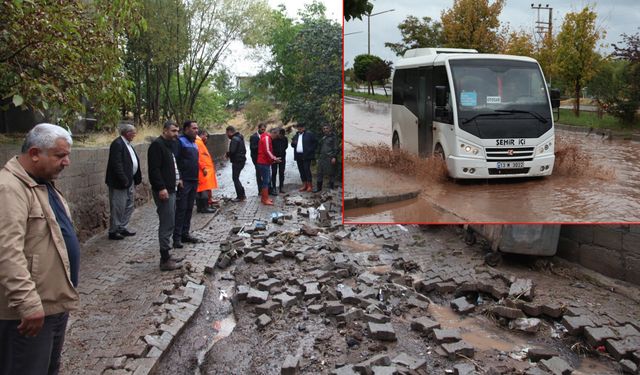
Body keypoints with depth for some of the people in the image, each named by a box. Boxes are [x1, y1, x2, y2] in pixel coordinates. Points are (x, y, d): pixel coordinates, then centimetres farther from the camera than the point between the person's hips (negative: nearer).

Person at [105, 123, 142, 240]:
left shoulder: (127, 144, 14)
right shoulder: (117, 144, -16)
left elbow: (134, 161, 15)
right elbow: (116, 164, -23)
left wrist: (136, 178, 9)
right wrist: (124, 180, -23)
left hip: (129, 181, 10)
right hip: (120, 182, -10)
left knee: (129, 205, 16)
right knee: (118, 208, -1)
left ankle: (122, 228, 27)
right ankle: (113, 231, 10)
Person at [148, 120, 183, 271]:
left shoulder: (169, 145, 18)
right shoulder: (157, 145, -13)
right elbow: (154, 169, -21)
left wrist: (177, 179, 16)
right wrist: (161, 188, -26)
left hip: (171, 189, 10)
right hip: (163, 191, -10)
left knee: (168, 224, 14)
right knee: (167, 225, -9)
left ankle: (166, 255, 22)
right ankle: (165, 260, -3)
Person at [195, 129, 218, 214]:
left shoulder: (200, 142, 22)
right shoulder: (198, 142, -11)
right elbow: (198, 156, -20)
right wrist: (203, 168, -22)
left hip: (203, 170, 11)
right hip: (203, 170, -11)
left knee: (200, 188, 11)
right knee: (205, 188, -9)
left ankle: (200, 207, 15)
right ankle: (204, 207, -8)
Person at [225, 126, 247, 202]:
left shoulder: (234, 139, -16)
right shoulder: (240, 137, 15)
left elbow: (232, 151, -24)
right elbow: (244, 150, 19)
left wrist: (227, 154, -3)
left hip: (237, 161, -10)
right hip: (242, 159, 10)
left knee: (235, 178, -3)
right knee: (236, 178, 17)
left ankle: (240, 196, -1)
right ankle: (242, 195, 19)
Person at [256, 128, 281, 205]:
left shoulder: (267, 138, 18)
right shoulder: (266, 138, -14)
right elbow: (267, 151, -21)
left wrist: (273, 159, 13)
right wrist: (274, 158, -15)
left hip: (265, 162, 10)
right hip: (264, 163, -10)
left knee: (265, 180, 14)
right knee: (266, 181, -7)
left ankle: (264, 198, 21)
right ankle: (265, 199, -3)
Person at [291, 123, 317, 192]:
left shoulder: (309, 134, -1)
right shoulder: (296, 136, 16)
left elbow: (315, 143, -2)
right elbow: (293, 145, 21)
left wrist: (310, 150, -10)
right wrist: (293, 143, -2)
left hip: (306, 156, -6)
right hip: (298, 156, 6)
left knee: (307, 170, -10)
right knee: (301, 171, 7)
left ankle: (310, 185, -4)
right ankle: (304, 185, 14)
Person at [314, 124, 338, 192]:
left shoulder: (332, 137, -1)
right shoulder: (322, 138, 18)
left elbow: (335, 148, -6)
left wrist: (334, 157, -14)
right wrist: (318, 156, 18)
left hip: (329, 158, -6)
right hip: (322, 157, 6)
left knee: (331, 173, 0)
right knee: (320, 173, 5)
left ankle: (331, 187, 8)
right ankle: (319, 187, 12)